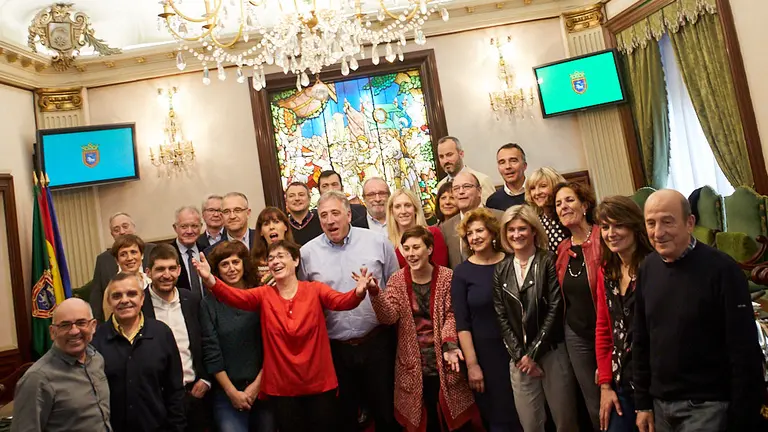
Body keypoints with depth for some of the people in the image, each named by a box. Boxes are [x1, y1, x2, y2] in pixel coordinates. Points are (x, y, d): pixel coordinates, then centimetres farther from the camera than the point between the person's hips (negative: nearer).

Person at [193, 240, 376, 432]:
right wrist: (210, 280, -37)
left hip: (320, 383, -1)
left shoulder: (315, 290, -6)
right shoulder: (264, 295, -1)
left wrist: (358, 292, -46)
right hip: (281, 386, 1)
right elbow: (235, 296, -17)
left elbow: (342, 301, -23)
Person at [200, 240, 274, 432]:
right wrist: (232, 391, -5)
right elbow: (211, 353, -4)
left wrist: (257, 384, -5)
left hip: (264, 388, 1)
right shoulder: (209, 304, -3)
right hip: (226, 392, -1)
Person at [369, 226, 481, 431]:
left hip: (444, 362, -1)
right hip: (414, 366, 1)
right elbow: (389, 316, -13)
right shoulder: (397, 280, -1)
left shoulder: (447, 277, -6)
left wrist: (449, 344, -23)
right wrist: (375, 293, -30)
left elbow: (451, 314, -7)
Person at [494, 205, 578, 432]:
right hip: (519, 357, 3)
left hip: (551, 352, -3)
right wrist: (520, 355, -5)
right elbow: (502, 317, 4)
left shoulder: (548, 262, -4)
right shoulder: (501, 270, 6)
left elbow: (554, 309, -9)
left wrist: (534, 352, -11)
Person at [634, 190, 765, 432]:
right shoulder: (647, 269, 0)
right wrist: (642, 403, 8)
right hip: (660, 404, 5)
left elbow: (745, 352, -14)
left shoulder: (722, 269, -16)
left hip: (708, 405, -5)